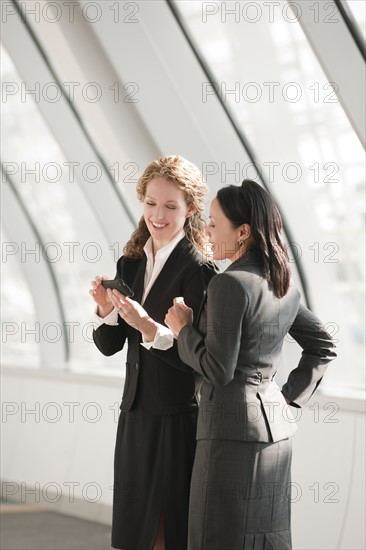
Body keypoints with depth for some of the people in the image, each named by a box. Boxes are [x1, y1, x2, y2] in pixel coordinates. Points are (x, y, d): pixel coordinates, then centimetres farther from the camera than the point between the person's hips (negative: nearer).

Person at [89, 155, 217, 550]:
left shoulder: (198, 269, -12)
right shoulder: (130, 265, 9)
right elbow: (109, 346, 11)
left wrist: (149, 327, -29)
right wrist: (107, 309, -8)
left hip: (177, 420, -7)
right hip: (135, 414, 7)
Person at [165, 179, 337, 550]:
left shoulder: (229, 284, -15)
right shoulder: (284, 286, 11)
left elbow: (218, 370, -17)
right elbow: (322, 346, 21)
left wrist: (183, 329, -3)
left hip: (232, 426, -9)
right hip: (275, 425, 9)